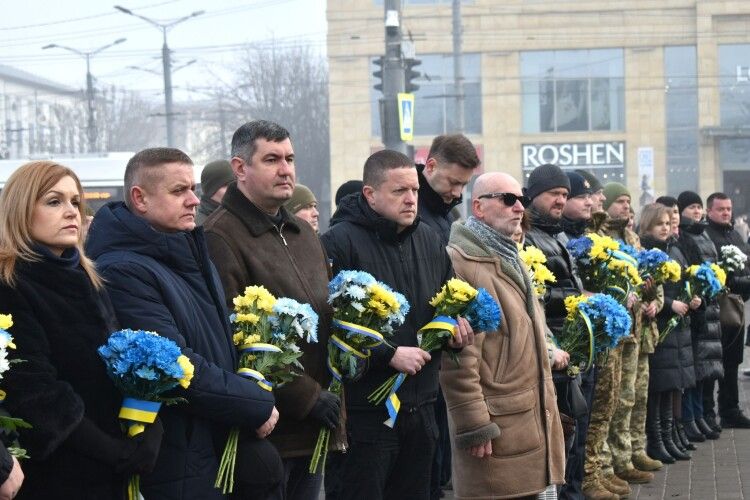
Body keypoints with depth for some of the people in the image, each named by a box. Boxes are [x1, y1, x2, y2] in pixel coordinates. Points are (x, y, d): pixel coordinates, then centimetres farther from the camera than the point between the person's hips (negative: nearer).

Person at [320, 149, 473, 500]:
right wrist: (389, 354, -20)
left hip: (421, 406, 7)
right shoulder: (340, 242, -12)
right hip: (366, 409, -7)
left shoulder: (428, 240, 11)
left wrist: (455, 320, 3)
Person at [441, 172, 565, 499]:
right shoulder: (459, 261, -13)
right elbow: (456, 355, -19)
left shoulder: (510, 258, 20)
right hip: (496, 427, -9)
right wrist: (474, 425, -20)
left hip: (532, 419, 9)